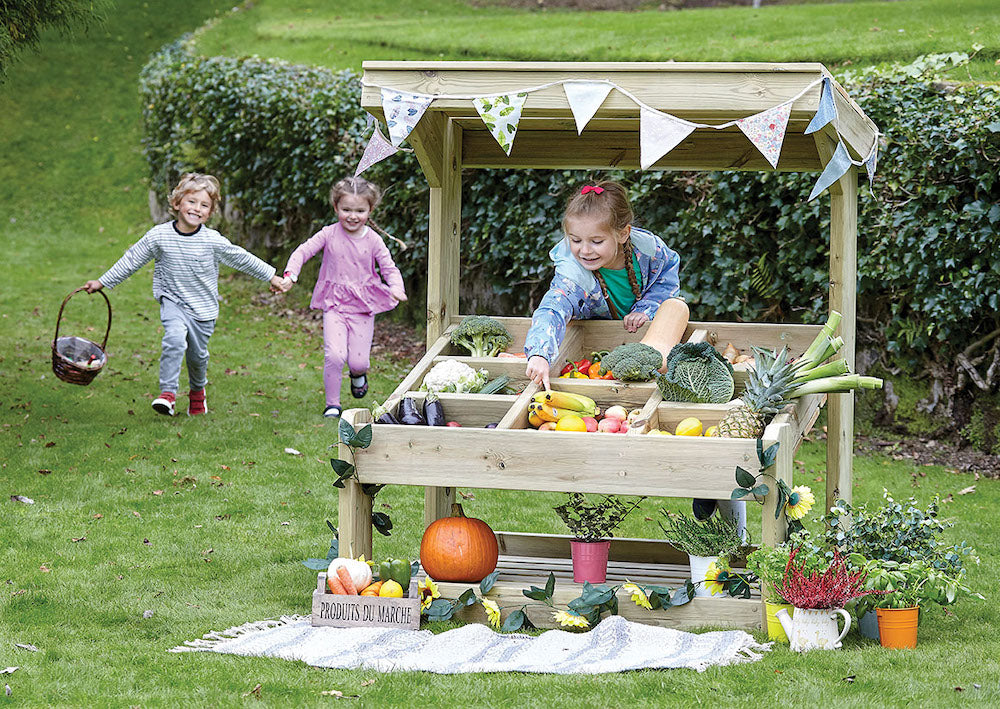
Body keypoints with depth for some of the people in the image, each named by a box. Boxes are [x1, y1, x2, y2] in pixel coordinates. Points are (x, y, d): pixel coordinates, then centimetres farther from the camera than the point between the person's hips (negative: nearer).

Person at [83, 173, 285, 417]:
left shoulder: (213, 241, -13)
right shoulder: (158, 236, -11)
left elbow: (242, 259, 0)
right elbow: (131, 261, 0)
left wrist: (270, 277, 6)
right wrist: (102, 282, 5)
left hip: (203, 307, 1)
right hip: (173, 301, -1)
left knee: (198, 354, 12)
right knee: (175, 338, -27)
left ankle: (197, 391, 43)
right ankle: (167, 393, -22)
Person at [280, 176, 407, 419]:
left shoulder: (373, 241, -3)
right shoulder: (329, 234, -4)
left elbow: (389, 268, 1)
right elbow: (303, 251, -2)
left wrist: (395, 287, -20)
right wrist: (290, 275, -18)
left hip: (363, 307, 1)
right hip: (334, 305, -1)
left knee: (358, 361, -2)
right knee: (334, 355, -17)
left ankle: (358, 374, 37)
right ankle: (332, 403, 1)